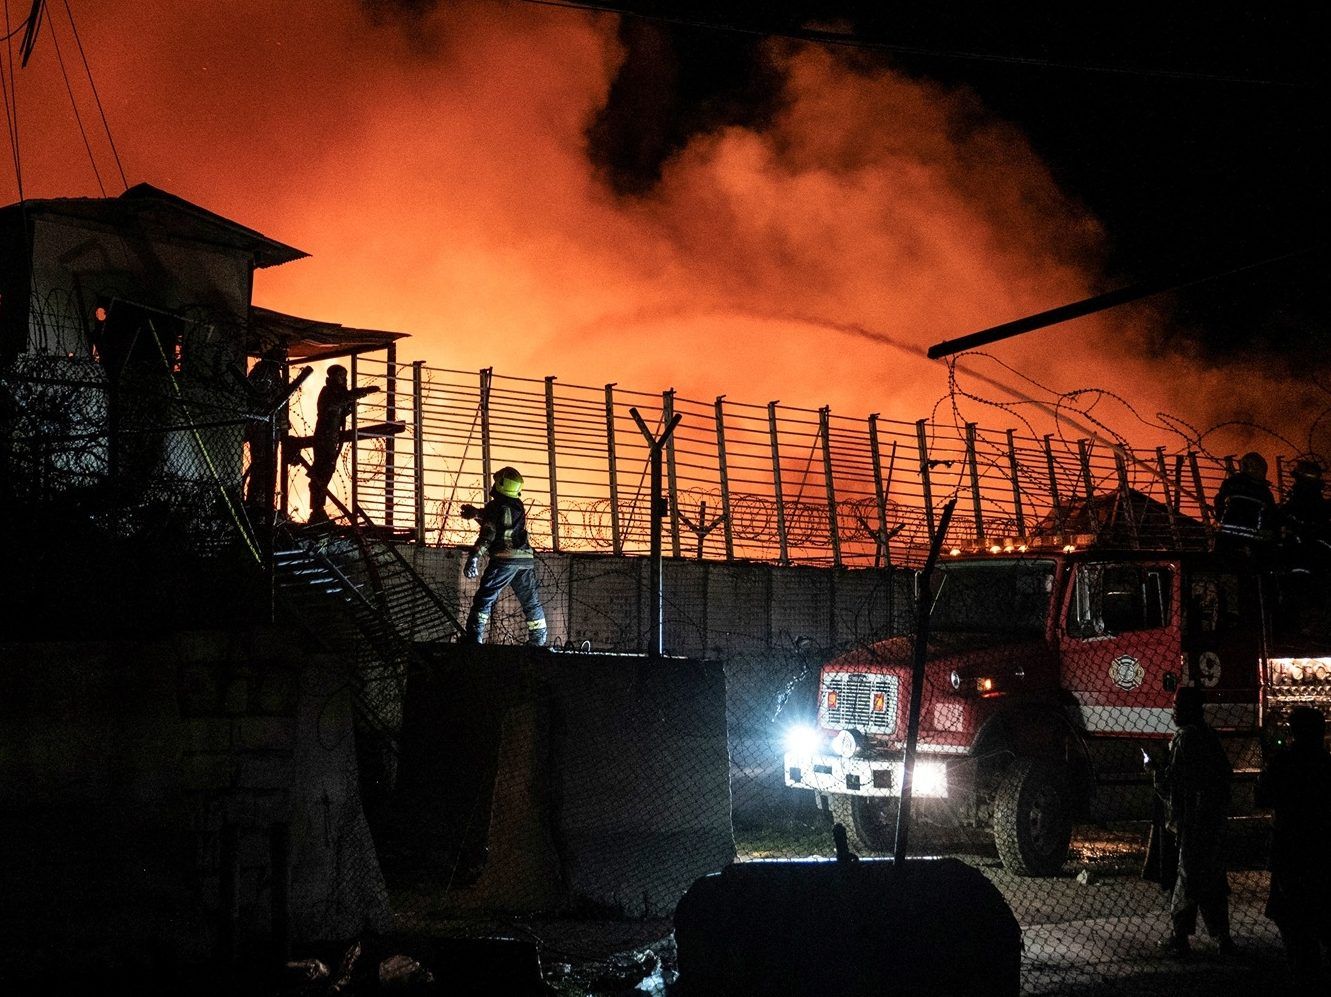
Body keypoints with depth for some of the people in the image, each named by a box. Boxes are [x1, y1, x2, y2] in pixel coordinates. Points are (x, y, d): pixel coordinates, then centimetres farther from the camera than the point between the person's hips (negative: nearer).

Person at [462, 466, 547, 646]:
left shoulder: (495, 506, -3)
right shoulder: (518, 506, 17)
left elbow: (488, 534, -14)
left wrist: (474, 556, -19)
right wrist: (476, 512, 41)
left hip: (504, 559, -6)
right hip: (526, 559, 6)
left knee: (484, 599, -6)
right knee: (531, 602, 16)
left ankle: (474, 636, -18)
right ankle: (538, 640, 20)